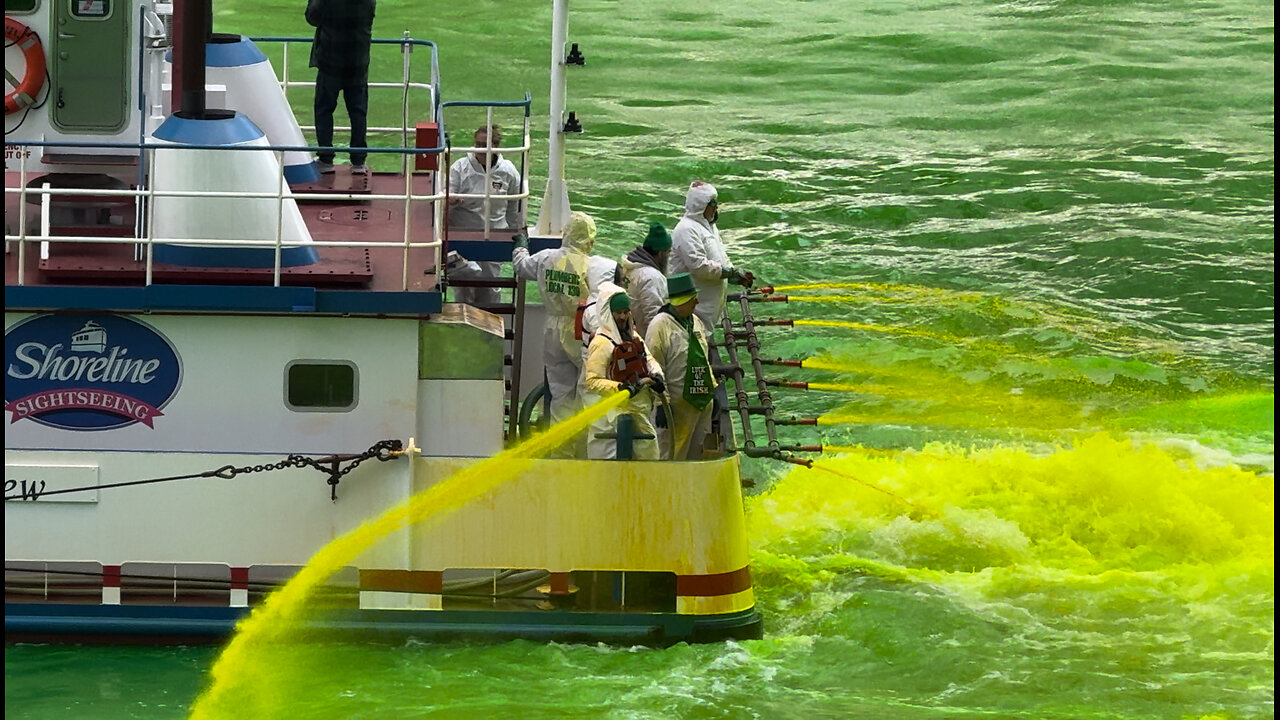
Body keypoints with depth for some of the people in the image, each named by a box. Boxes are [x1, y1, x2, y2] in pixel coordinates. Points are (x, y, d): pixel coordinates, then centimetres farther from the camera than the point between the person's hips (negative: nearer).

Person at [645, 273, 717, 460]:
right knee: (677, 453, -6)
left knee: (698, 452, 12)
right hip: (680, 402, -8)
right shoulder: (660, 325, -13)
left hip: (704, 398, 8)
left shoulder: (696, 322, 13)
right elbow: (654, 367, -14)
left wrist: (715, 389, 21)